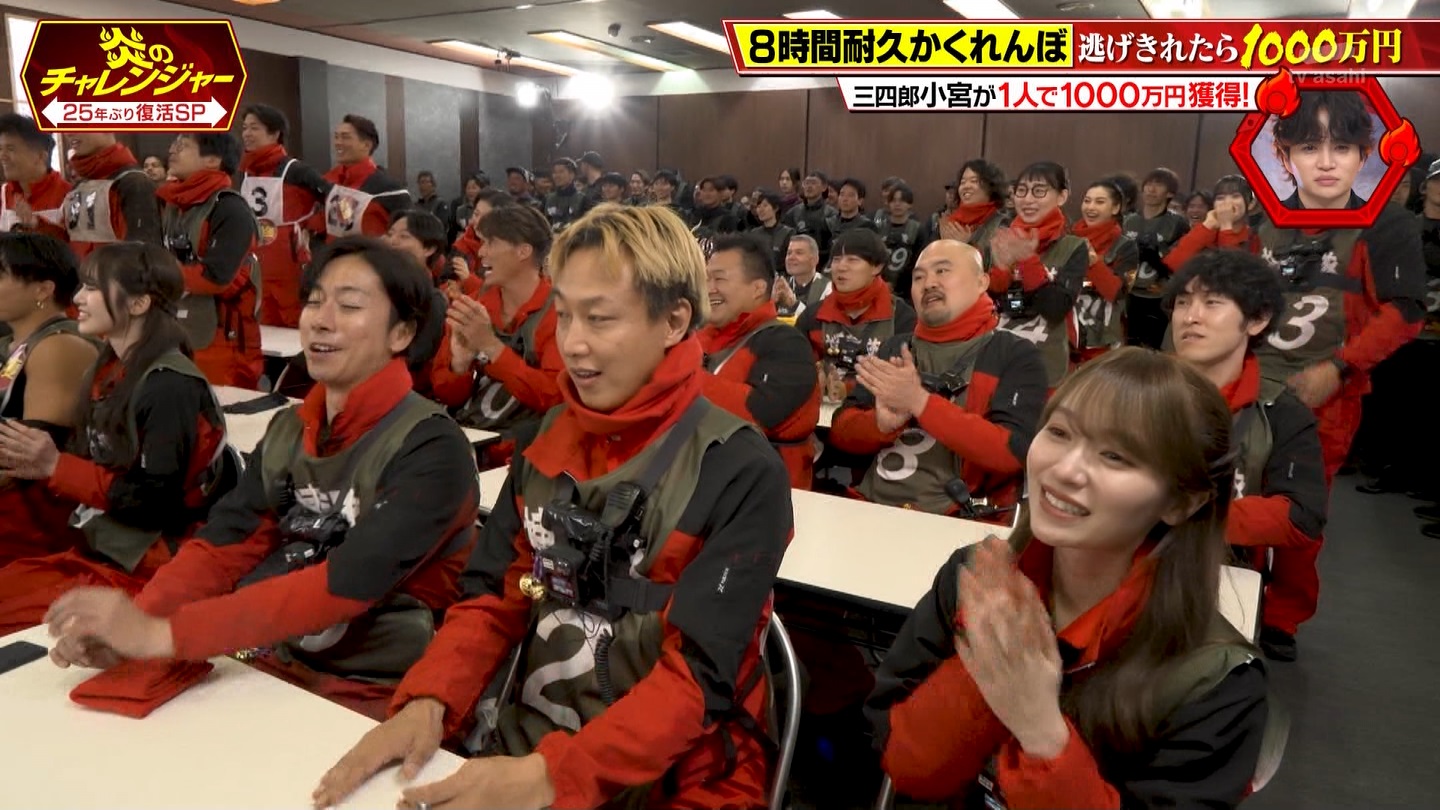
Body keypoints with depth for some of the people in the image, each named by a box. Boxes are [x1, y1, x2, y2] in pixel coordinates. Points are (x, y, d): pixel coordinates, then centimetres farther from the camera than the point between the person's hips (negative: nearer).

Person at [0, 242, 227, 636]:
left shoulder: (171, 387, -20)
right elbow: (95, 469, 11)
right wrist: (32, 464, -6)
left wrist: (56, 468, -18)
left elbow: (157, 503, -22)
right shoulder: (110, 370, 8)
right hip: (96, 550, 8)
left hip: (146, 569, -8)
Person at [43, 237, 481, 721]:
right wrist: (131, 625, -18)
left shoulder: (432, 450, -17)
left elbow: (344, 585, -26)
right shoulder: (287, 429, 5)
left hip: (371, 696, -6)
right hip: (271, 668, 6)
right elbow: (221, 546, -1)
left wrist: (163, 634, -29)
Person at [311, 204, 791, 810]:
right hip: (525, 751, 4)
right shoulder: (546, 439, 3)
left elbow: (701, 673, -18)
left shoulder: (743, 475, -14)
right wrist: (427, 703, -13)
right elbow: (493, 598, 3)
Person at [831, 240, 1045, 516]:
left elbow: (1012, 451, -11)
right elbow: (842, 432, 10)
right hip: (873, 509, 4)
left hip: (959, 520, -4)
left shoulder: (1017, 355, 2)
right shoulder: (895, 347, 15)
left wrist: (919, 401, -16)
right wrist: (883, 423, -11)